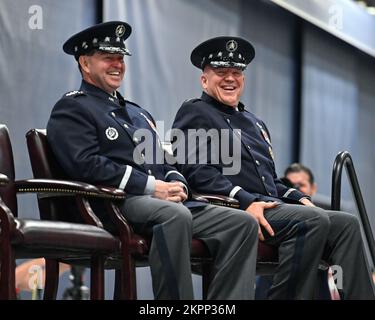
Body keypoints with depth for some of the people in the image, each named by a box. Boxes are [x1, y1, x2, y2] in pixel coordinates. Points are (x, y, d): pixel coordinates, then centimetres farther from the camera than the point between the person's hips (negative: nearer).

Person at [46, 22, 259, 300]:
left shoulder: (138, 113, 32)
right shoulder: (72, 108, 5)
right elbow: (86, 164, -11)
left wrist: (176, 184, 2)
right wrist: (152, 186, -14)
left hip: (169, 202, 8)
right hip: (116, 204, -8)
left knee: (243, 223, -12)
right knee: (175, 215, -40)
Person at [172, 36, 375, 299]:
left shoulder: (254, 122, 30)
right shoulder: (194, 113, 4)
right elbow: (195, 170, -11)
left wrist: (299, 198, 10)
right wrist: (244, 201, -21)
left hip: (269, 205, 8)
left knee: (346, 224, -9)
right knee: (313, 220, -28)